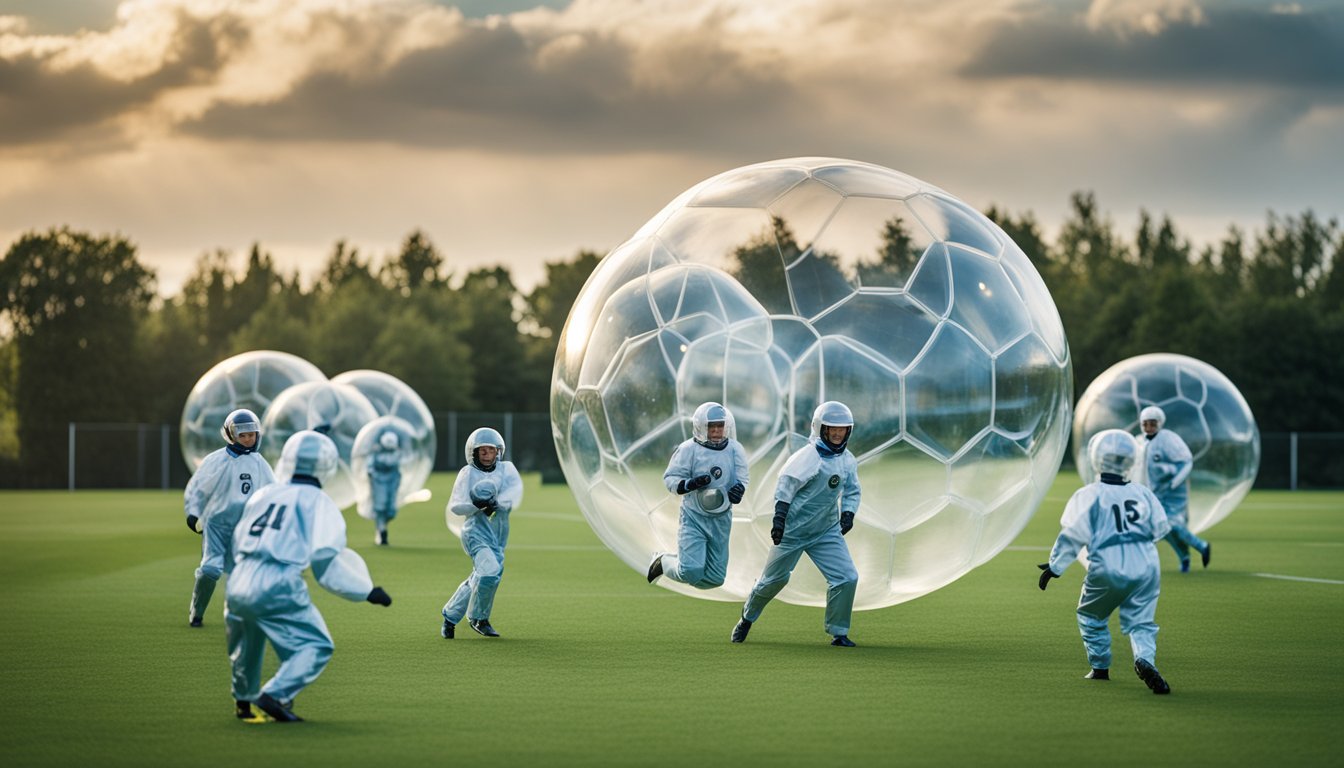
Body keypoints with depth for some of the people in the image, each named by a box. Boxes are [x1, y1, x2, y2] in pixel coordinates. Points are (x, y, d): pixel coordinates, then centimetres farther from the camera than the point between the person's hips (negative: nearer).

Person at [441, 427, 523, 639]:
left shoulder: (506, 469, 8)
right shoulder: (467, 473, -1)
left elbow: (515, 489, -10)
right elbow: (455, 506, -5)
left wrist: (497, 504, -26)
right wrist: (476, 505, -23)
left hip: (499, 534, 5)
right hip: (476, 529, -5)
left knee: (478, 579, 12)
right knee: (490, 571, -23)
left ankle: (450, 617, 31)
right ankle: (479, 619, -6)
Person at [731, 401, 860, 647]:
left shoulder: (848, 460, 3)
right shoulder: (808, 456, -17)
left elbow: (852, 491, 13)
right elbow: (786, 483, -20)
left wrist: (848, 513, -6)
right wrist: (780, 516, -29)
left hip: (826, 531, 5)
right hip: (793, 530, -5)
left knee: (846, 578, -8)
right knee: (774, 578, 9)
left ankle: (838, 633, 4)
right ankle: (747, 619, 35)